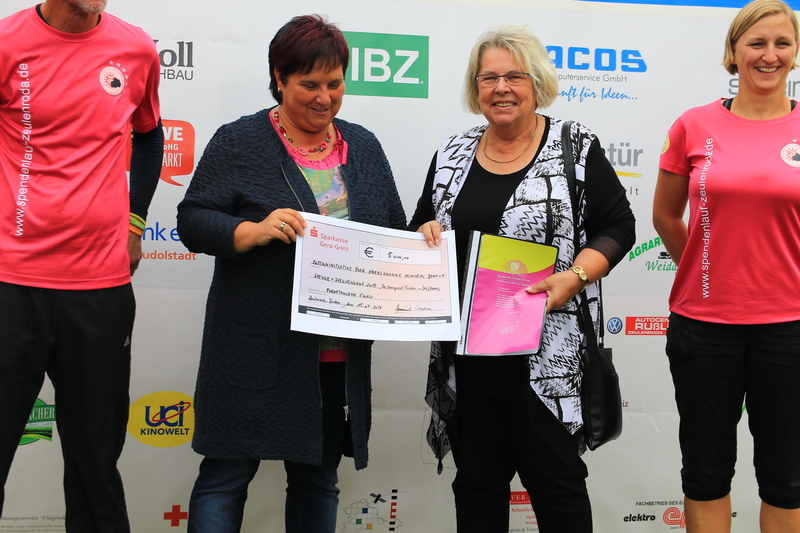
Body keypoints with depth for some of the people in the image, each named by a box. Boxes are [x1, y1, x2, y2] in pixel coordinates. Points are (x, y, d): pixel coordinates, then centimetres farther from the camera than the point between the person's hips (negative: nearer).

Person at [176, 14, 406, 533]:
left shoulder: (363, 146, 13)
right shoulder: (240, 142, -1)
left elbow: (396, 233, 17)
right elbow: (193, 220, -6)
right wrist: (254, 231, -22)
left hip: (338, 354, 4)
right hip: (256, 349, -4)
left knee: (318, 480, 14)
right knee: (226, 474, 2)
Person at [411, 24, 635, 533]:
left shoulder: (576, 147, -1)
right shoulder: (452, 155, 11)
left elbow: (617, 227, -1)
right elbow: (422, 225, 20)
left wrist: (573, 277, -17)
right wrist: (427, 233, -4)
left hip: (548, 355, -4)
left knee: (554, 478, 2)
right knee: (477, 481, 12)